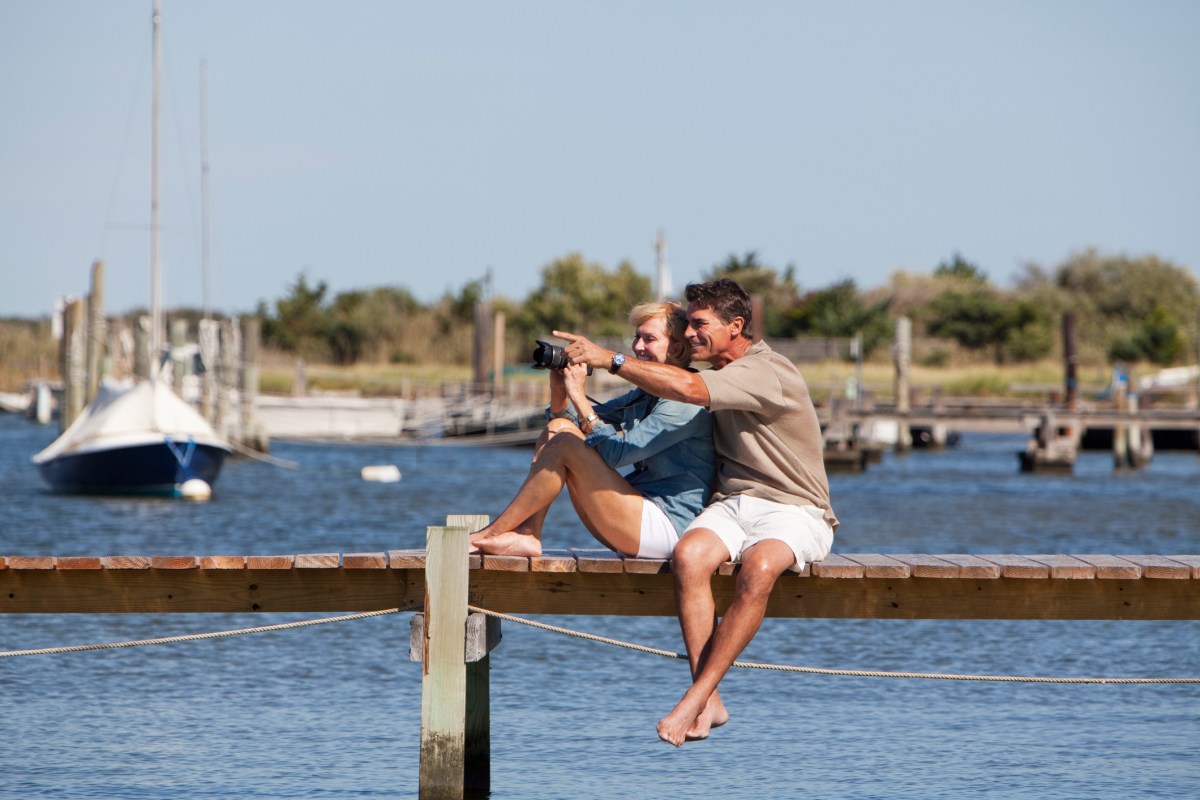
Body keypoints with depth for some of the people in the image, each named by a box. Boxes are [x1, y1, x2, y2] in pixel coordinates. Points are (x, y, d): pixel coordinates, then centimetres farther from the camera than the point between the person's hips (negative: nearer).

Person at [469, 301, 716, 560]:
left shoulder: (686, 405, -12)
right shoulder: (641, 397, 18)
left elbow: (616, 454, -19)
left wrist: (578, 395, -18)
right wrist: (558, 393, -1)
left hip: (663, 527, -9)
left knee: (566, 443, -16)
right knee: (558, 427, 2)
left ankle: (492, 533, -11)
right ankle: (526, 535, -11)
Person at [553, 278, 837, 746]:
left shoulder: (768, 373, -13)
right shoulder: (719, 377, 17)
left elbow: (687, 389, -27)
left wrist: (608, 359, -24)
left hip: (792, 510, -7)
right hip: (732, 504, 7)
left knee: (759, 566, -39)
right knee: (689, 554, -28)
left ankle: (696, 698, -36)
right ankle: (710, 704, -32)